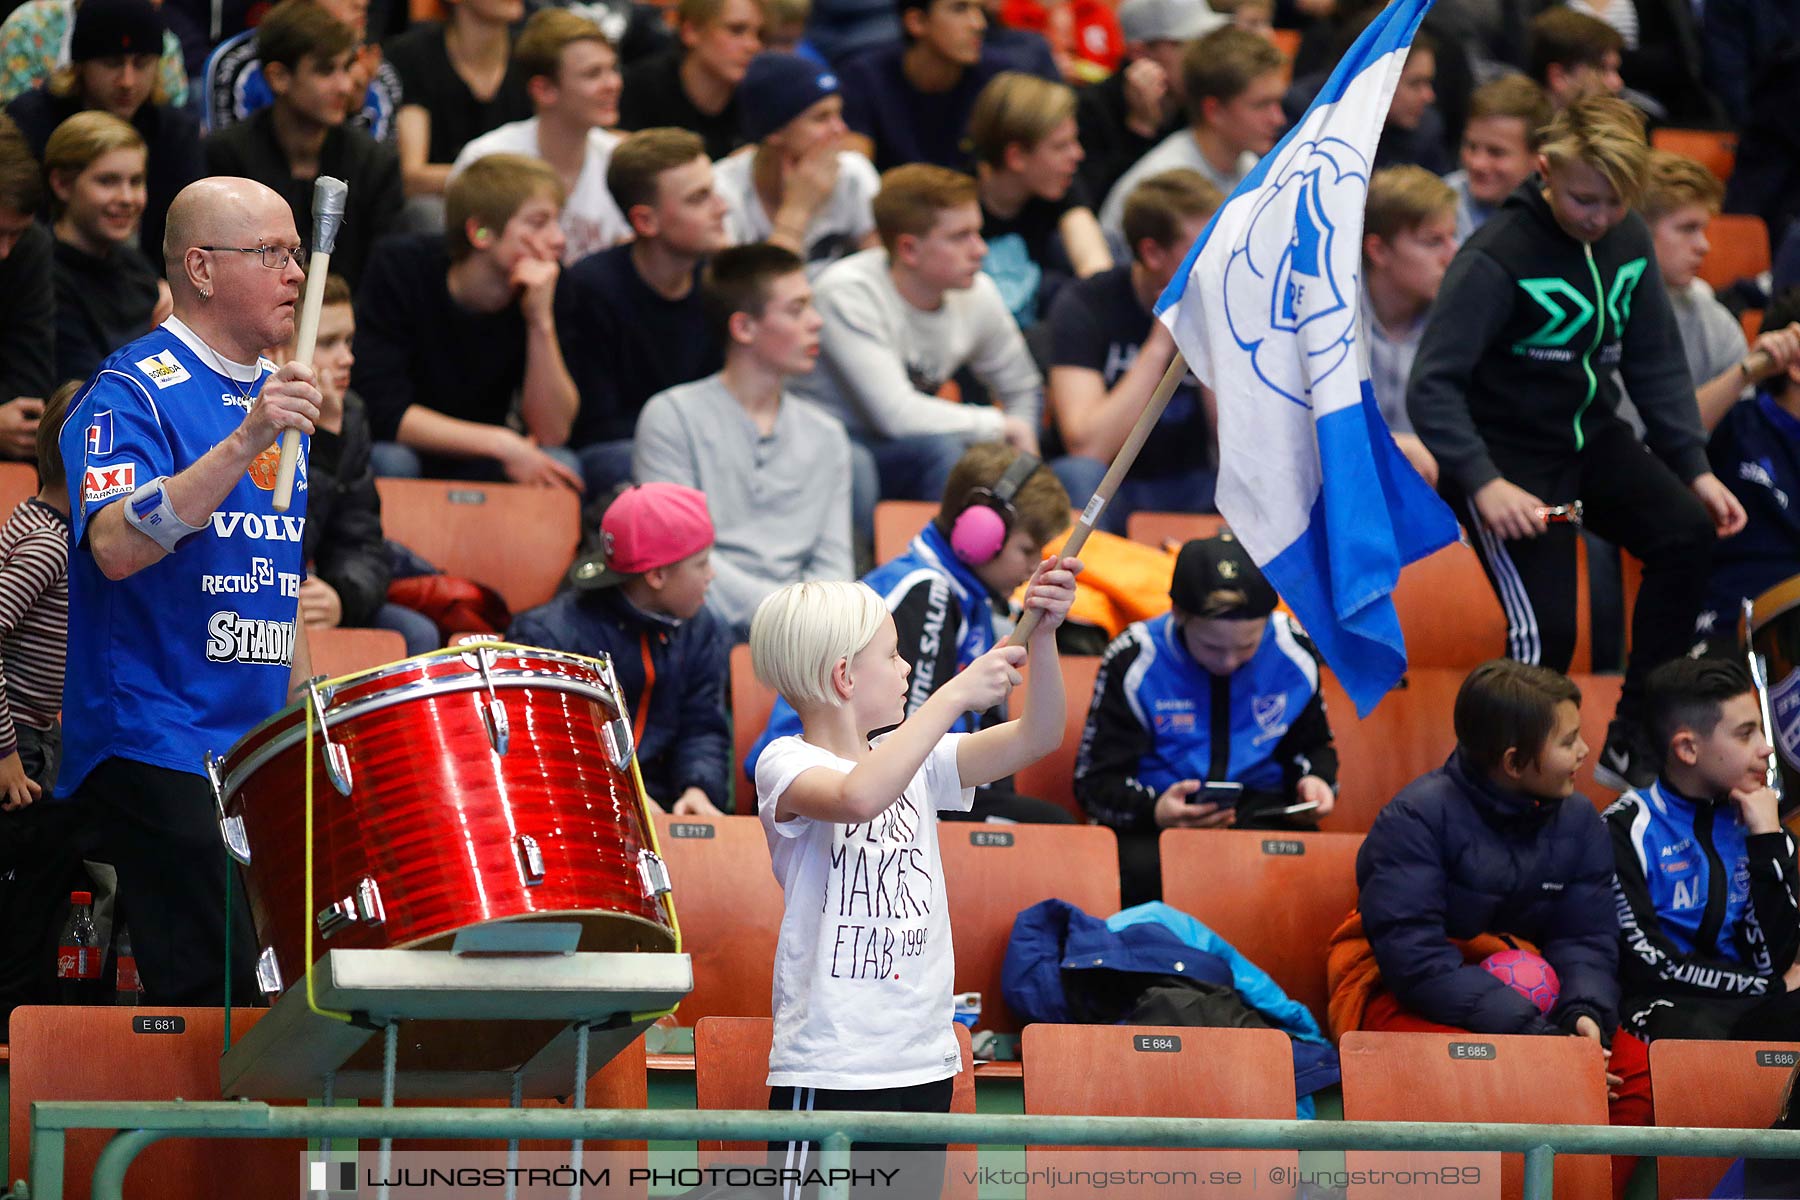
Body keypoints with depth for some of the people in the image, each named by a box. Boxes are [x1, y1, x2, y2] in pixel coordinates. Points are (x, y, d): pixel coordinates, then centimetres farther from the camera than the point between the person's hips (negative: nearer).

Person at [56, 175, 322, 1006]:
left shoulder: (274, 394, 16)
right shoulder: (133, 393, -9)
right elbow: (116, 546, -27)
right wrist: (244, 444, -33)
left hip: (259, 747, 8)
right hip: (157, 746, -8)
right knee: (214, 1001, -16)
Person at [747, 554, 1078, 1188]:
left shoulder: (916, 761, 10)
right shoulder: (786, 765, -10)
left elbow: (1036, 737, 6)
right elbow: (858, 797, -32)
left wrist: (1041, 636, -10)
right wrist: (956, 695, -29)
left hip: (924, 1064, 7)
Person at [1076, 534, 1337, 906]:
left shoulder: (1294, 652, 2)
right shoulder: (1133, 661, -7)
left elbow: (1312, 745, 23)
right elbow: (1097, 780, -4)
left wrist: (1312, 780, -3)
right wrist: (1153, 811, -26)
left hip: (1262, 811, 2)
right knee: (1145, 871, -39)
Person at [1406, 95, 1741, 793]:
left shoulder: (1627, 241, 0)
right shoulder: (1496, 259, -21)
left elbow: (1656, 365, 11)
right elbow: (1432, 386, -24)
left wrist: (1694, 470, 2)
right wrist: (1483, 482, -36)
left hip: (1590, 438, 6)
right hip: (1506, 457, -6)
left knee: (1690, 533, -17)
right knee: (1546, 629, -20)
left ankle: (1632, 747, -7)